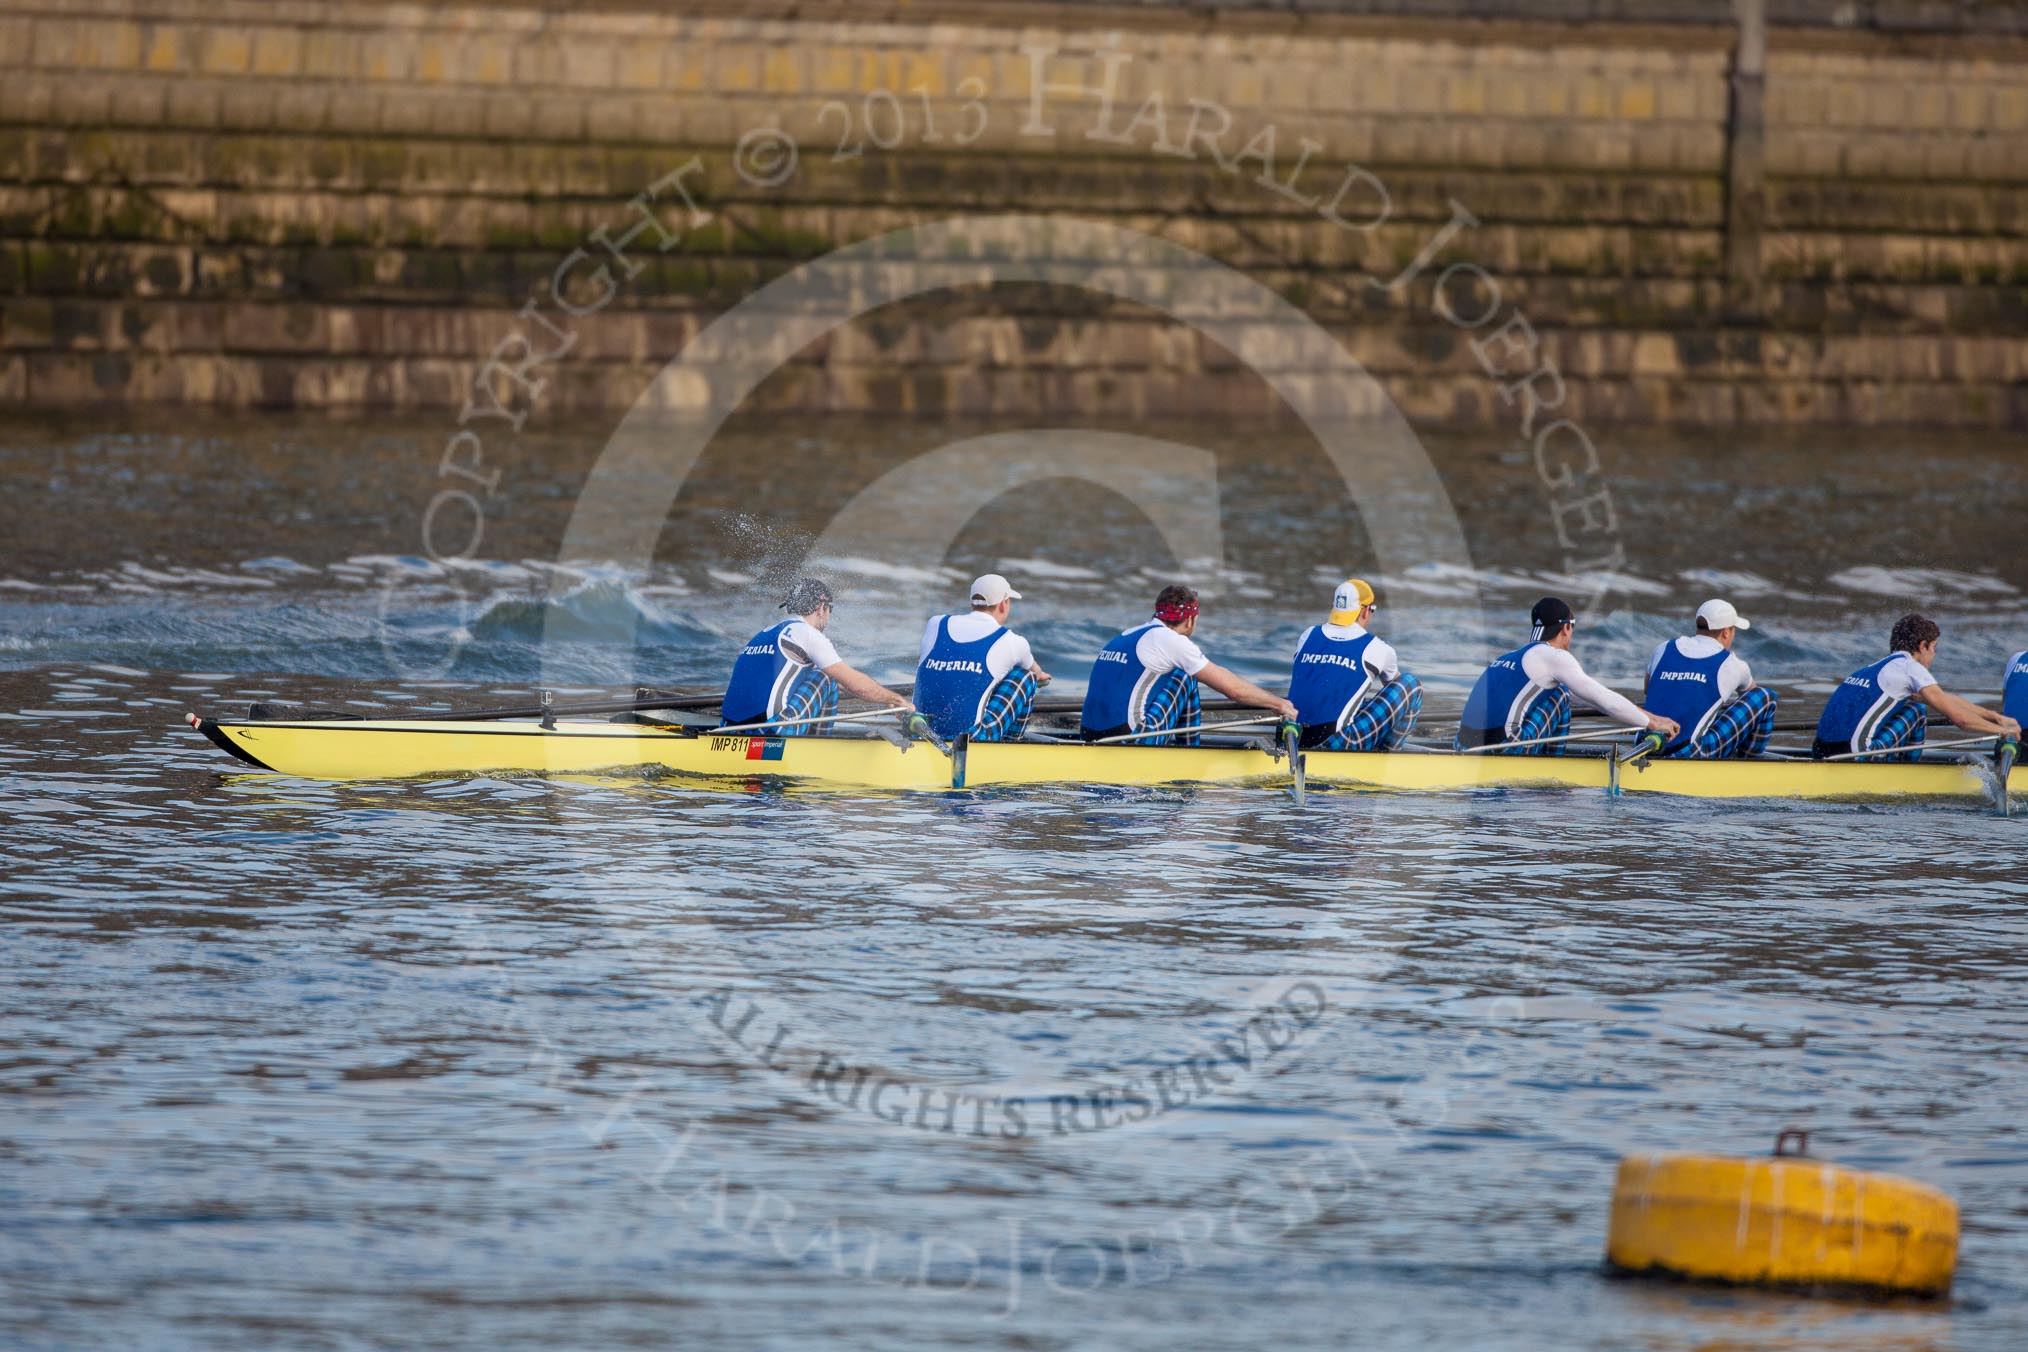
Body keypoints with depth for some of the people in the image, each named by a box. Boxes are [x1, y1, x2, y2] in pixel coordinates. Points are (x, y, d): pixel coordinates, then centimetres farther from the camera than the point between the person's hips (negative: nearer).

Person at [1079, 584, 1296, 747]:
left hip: (1090, 737, 8)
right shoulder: (1170, 640, -5)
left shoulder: (1126, 636, 19)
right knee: (1185, 679, 7)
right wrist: (1280, 704, 11)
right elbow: (1233, 688, -2)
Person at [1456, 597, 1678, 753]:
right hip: (1503, 749, -8)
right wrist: (1652, 723, 13)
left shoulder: (1508, 657, 27)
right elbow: (1604, 699, 1)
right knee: (1560, 694, 7)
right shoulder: (1553, 657, 0)